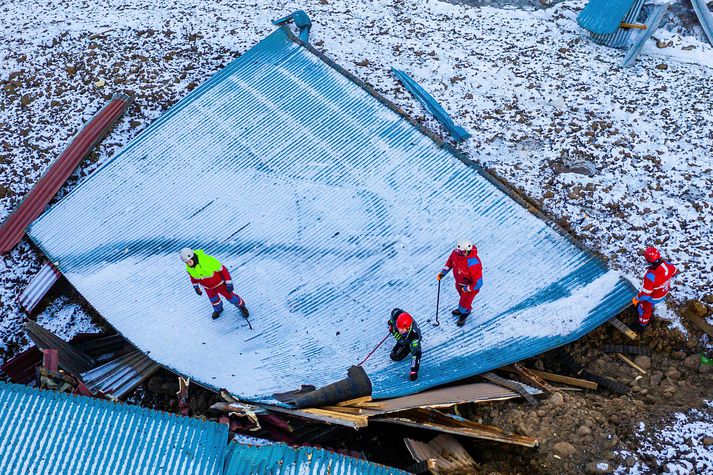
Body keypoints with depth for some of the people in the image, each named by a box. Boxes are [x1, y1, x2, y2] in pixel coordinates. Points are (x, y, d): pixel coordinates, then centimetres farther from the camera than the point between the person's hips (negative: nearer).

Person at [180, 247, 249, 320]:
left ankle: (241, 305, 40)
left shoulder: (207, 260, -40)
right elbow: (193, 276, 3)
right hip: (208, 287, 5)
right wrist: (196, 287, 13)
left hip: (219, 283, -4)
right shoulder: (189, 268, -22)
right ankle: (218, 309, 58)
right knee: (213, 299, 27)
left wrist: (229, 284, -24)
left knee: (230, 296, 12)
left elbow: (223, 270, -28)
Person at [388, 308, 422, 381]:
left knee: (394, 357, -1)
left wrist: (414, 371, -49)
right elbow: (395, 310, -14)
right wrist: (391, 324, 5)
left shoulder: (414, 335, -49)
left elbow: (416, 353, -45)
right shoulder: (397, 315, -40)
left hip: (409, 342, -4)